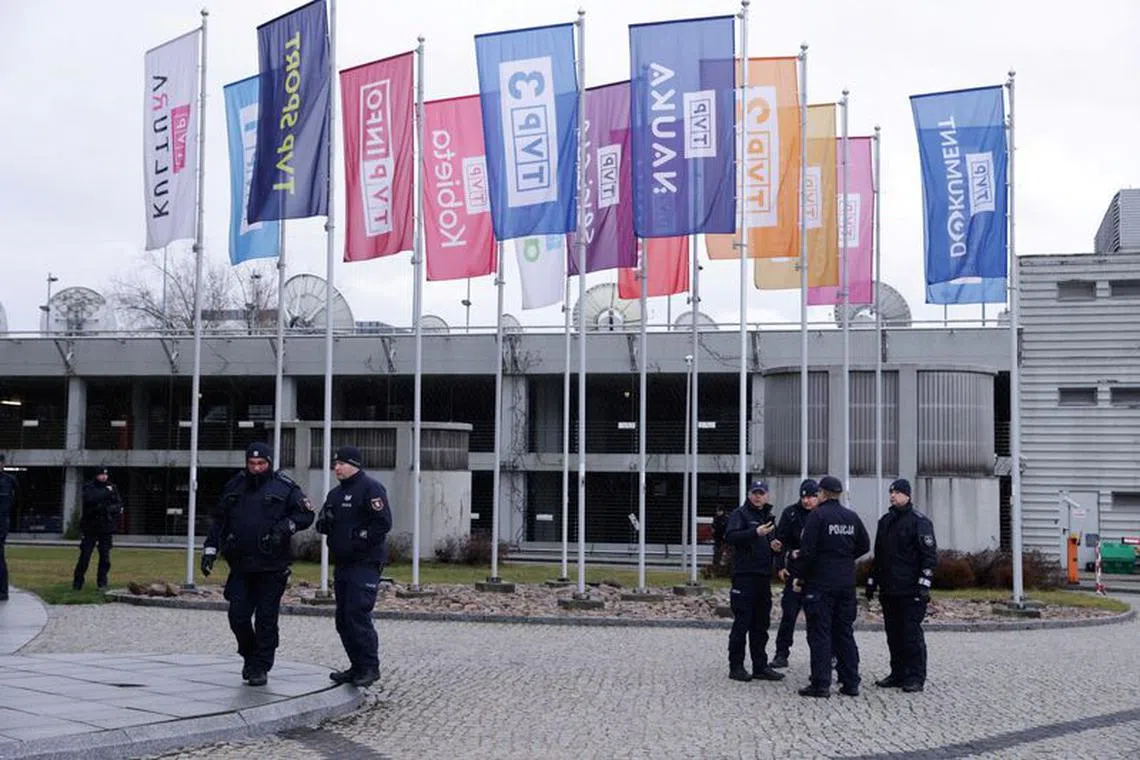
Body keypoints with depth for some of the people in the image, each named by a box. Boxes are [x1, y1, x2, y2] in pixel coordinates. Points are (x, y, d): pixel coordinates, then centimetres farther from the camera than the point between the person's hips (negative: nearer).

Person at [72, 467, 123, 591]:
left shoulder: (112, 488, 9)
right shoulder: (89, 487, 0)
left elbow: (119, 505, 4)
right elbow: (89, 498, -20)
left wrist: (108, 509, -14)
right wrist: (106, 492, -16)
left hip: (106, 528, 2)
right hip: (90, 527, -2)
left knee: (105, 557, 2)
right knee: (85, 555, -3)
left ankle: (102, 582, 12)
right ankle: (77, 582, 6)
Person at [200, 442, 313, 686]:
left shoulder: (284, 487, 0)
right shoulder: (235, 486, 11)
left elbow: (306, 514, -1)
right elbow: (219, 520, 16)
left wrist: (287, 525, -18)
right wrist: (210, 549, 8)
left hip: (272, 567, -3)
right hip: (241, 565, 3)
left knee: (266, 619, 0)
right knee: (238, 616, 1)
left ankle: (261, 668, 10)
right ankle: (250, 656, 26)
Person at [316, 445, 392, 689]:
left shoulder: (370, 488, -8)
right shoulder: (336, 493, 20)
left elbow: (383, 523, -16)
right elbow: (323, 525, 24)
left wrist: (360, 538, -17)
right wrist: (324, 522, 1)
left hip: (364, 565, -9)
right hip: (342, 565, 9)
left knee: (358, 616, -14)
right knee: (343, 619, 10)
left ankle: (370, 667, -6)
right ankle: (357, 667, 19)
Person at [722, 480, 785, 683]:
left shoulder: (768, 516, 19)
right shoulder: (740, 514, -3)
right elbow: (730, 536, -19)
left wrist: (775, 545, 6)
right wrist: (756, 532, -29)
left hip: (764, 575, 7)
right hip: (744, 574, -7)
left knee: (761, 624, 11)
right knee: (742, 622, -5)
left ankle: (760, 666, 17)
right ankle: (736, 666, 1)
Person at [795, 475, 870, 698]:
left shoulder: (817, 515, -11)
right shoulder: (852, 517, 8)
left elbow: (807, 549, -15)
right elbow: (864, 546, 14)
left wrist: (801, 573, -2)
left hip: (821, 583, -6)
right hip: (846, 583, 6)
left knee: (820, 633, -2)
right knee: (845, 632, 13)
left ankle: (821, 684, -3)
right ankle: (850, 682, 14)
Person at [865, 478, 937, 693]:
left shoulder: (919, 521, -6)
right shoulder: (885, 521, 17)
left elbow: (930, 554, -10)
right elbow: (878, 554, 23)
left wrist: (924, 584, -17)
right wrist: (872, 580, 20)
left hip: (910, 591, -7)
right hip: (889, 590, 7)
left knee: (912, 633, -5)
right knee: (893, 633, 10)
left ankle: (916, 677, 1)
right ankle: (898, 673, 18)